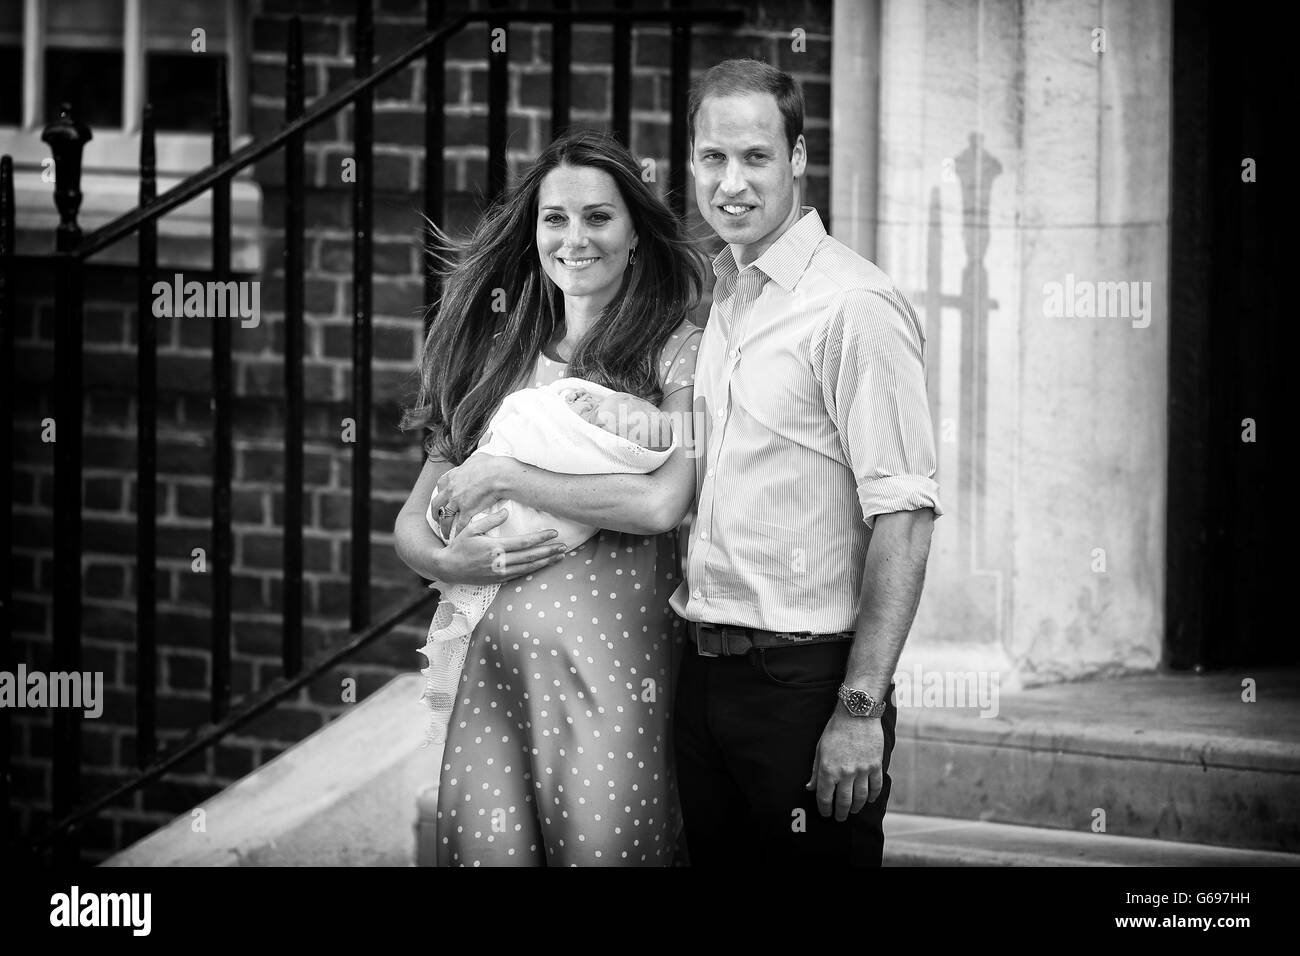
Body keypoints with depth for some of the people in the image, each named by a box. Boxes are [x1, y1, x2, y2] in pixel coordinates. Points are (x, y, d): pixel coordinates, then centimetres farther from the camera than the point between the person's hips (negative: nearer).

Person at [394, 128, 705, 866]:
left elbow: (663, 503, -11)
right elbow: (412, 522, 18)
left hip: (614, 656, -3)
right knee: (485, 847, -9)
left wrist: (505, 478, -4)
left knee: (599, 848, -10)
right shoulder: (496, 359, 16)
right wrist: (449, 561, -5)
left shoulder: (677, 354, 4)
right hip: (495, 658, 3)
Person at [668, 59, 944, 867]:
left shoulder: (855, 306, -13)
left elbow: (903, 519, -17)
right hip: (704, 671, 7)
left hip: (806, 678, -7)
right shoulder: (714, 300, 13)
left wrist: (860, 710, -20)